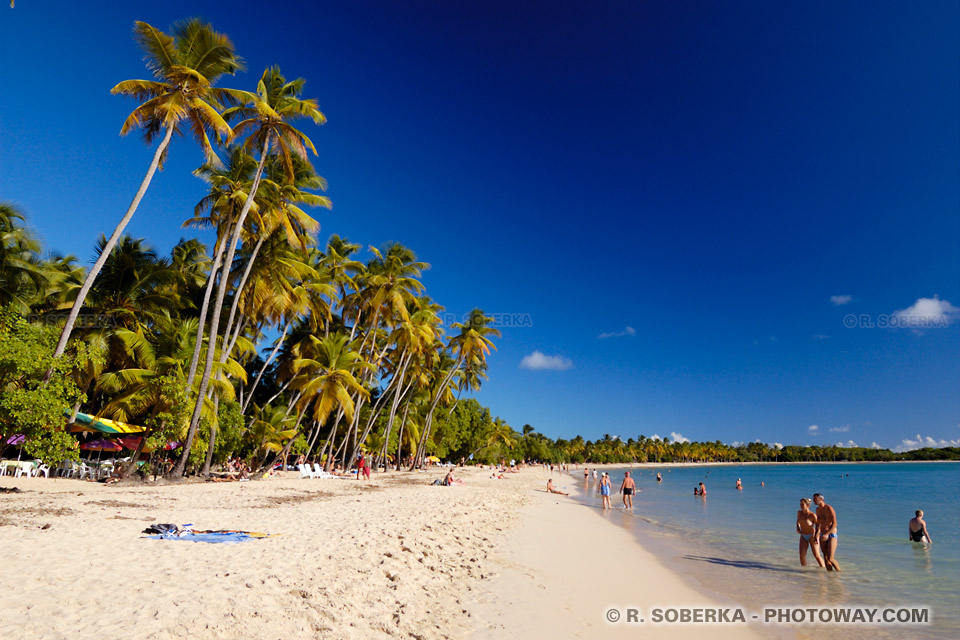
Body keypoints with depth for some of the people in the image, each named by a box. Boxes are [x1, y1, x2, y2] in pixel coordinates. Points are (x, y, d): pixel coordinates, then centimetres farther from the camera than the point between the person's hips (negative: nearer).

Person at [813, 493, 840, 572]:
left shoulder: (829, 508, -16)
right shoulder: (818, 509, 9)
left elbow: (834, 524, -20)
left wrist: (827, 534, -29)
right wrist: (817, 534, 9)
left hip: (832, 535, -7)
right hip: (823, 536, 7)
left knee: (830, 559, -10)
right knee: (826, 558, 5)